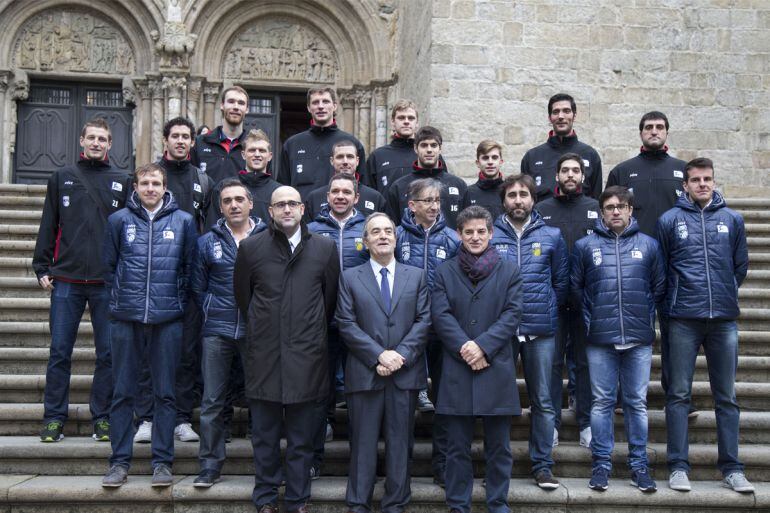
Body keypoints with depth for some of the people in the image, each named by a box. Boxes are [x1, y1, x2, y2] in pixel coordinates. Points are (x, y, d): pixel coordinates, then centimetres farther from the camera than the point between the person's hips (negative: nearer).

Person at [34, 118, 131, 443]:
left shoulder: (123, 182, 8)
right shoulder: (62, 178, 10)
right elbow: (48, 226, 10)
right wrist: (42, 268, 3)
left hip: (108, 282, 0)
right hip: (66, 280, 0)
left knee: (108, 353, 3)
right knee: (59, 352, 2)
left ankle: (102, 417, 13)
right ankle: (54, 418, 11)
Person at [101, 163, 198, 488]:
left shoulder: (184, 221, 5)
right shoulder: (119, 220, 5)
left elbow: (189, 268, 9)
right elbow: (109, 266, 9)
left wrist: (177, 302, 5)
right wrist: (118, 300, 5)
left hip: (167, 319, 0)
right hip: (126, 318, 1)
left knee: (165, 393, 4)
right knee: (123, 392, 5)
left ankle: (163, 461, 12)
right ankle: (120, 461, 13)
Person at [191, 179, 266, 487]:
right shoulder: (208, 242, 8)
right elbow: (197, 288, 14)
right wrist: (212, 312, 5)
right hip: (218, 332, 2)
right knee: (212, 401, 3)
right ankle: (210, 465, 11)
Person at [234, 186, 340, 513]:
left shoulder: (324, 249, 3)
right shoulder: (251, 248, 2)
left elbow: (330, 298, 11)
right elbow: (243, 296, 11)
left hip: (307, 357, 0)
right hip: (264, 355, 0)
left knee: (302, 438, 8)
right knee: (264, 437, 9)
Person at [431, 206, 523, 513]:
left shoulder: (509, 271, 8)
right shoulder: (444, 272, 9)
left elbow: (512, 314, -2)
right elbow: (440, 315, -1)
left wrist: (483, 345, -13)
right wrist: (464, 347, -14)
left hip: (497, 368, 0)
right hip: (456, 369, 0)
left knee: (498, 447, 6)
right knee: (458, 447, 6)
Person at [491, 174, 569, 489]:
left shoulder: (551, 236, 6)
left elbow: (561, 281, 11)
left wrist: (547, 310, 4)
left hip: (541, 331, 1)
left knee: (543, 401, 5)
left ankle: (542, 465, 14)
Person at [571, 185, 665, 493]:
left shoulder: (649, 245, 8)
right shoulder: (585, 245, 5)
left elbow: (659, 287, 13)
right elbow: (575, 287, 10)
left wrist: (646, 315, 7)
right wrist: (591, 317, 6)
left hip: (640, 339, 1)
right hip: (600, 340, -1)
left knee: (637, 403, 6)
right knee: (601, 402, 4)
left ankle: (639, 464, 15)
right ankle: (601, 463, 12)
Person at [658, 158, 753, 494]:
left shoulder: (732, 220, 8)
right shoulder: (669, 220, 3)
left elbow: (740, 266, 15)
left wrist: (725, 295, 12)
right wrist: (675, 299, 8)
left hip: (724, 318, 2)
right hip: (683, 320, -2)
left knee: (726, 397, 7)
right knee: (678, 395, 1)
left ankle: (731, 467, 14)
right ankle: (678, 466, 8)